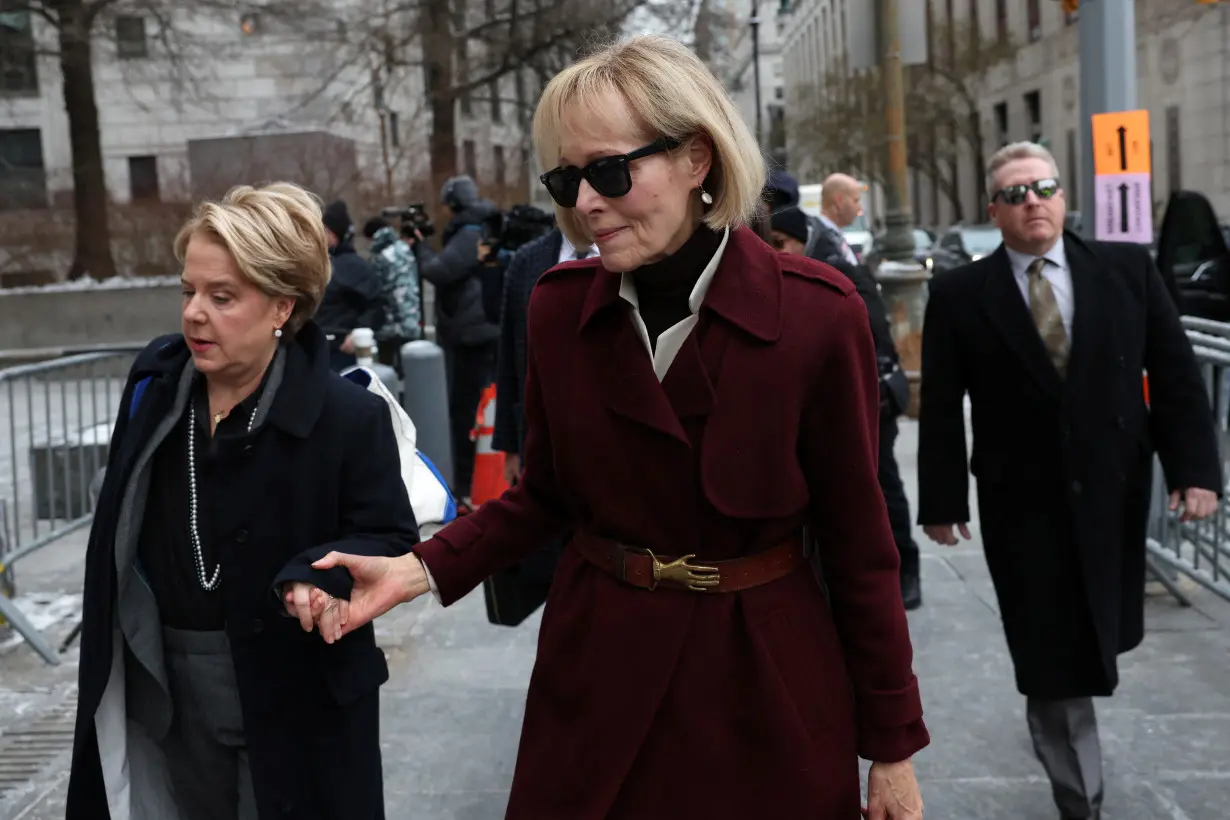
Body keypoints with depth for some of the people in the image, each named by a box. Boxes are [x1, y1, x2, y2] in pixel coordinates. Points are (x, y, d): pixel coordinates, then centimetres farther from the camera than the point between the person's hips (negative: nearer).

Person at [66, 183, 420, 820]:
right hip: (168, 691, 5)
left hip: (296, 700, -5)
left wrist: (323, 575, -32)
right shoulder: (154, 382, -3)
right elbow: (125, 532, 10)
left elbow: (392, 539, -12)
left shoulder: (347, 415, -19)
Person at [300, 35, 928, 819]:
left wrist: (892, 745, -3)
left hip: (768, 675, -2)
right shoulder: (557, 306, -4)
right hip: (597, 668, 3)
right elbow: (545, 494, 7)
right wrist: (420, 569, -8)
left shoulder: (818, 312, -14)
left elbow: (858, 540, -8)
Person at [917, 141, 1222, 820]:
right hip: (1023, 503, -2)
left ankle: (1055, 714, 50)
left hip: (1113, 492, 3)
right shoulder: (959, 295, -5)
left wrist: (1194, 469, -6)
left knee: (1100, 639, 20)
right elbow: (942, 406, -4)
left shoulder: (1128, 269, 0)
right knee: (1053, 658, 3)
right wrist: (942, 500, -5)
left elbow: (1175, 374, 1)